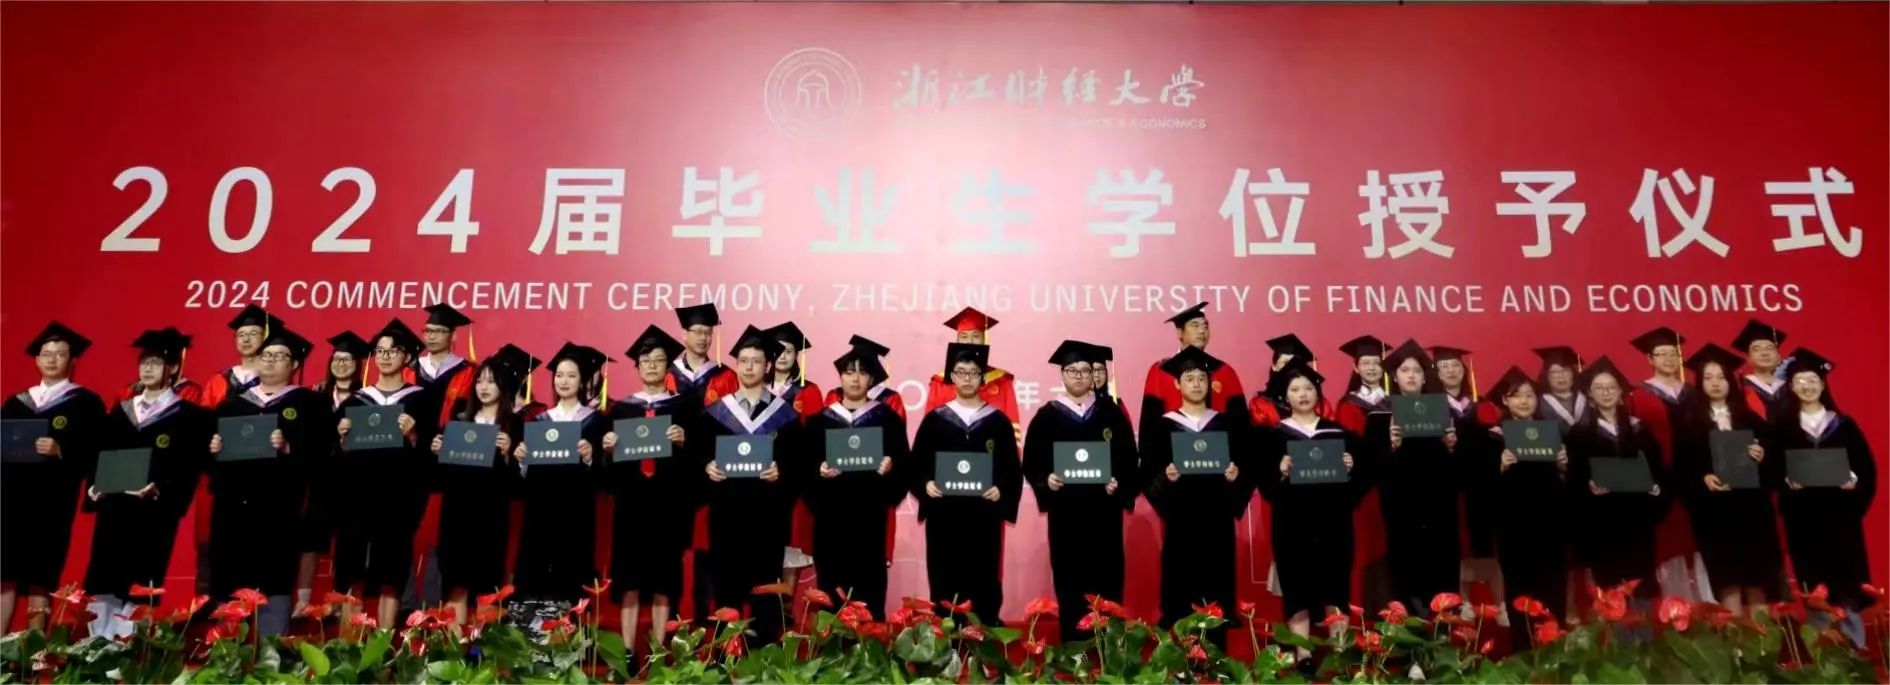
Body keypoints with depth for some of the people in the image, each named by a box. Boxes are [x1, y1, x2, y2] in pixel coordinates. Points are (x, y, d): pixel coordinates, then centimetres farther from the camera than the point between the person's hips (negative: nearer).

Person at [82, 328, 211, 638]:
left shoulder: (188, 416, 0)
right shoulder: (121, 411, 18)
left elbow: (187, 468, -9)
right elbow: (99, 455, 15)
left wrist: (158, 490, -23)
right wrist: (93, 487, -2)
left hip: (154, 514, -5)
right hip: (113, 509, 5)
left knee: (138, 594, -5)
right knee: (103, 588, 5)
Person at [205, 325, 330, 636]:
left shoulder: (310, 404, 6)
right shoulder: (233, 403, 19)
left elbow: (319, 451, -6)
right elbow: (207, 454, 17)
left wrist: (287, 448, -21)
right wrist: (212, 448, -4)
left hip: (278, 507, -4)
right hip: (232, 504, 4)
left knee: (271, 583, -4)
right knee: (227, 583, 5)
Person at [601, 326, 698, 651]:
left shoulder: (685, 407, 6)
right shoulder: (621, 408, 11)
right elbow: (610, 463, 9)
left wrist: (683, 441, -19)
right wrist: (608, 447, -11)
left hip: (669, 501, -1)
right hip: (631, 500, 2)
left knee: (663, 578, 1)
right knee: (629, 578, 0)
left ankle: (658, 649, 7)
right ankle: (627, 650, 5)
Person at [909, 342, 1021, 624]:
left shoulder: (999, 421, 6)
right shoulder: (934, 420, 6)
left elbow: (1013, 471, 3)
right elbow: (915, 467, 4)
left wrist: (1001, 491, -15)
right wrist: (925, 485, -15)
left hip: (984, 519, 0)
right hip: (943, 519, 0)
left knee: (984, 590, 3)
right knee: (944, 591, 2)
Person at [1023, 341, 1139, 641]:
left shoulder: (1111, 413, 7)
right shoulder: (1047, 416, 5)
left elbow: (1129, 460, 3)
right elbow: (1031, 463, 1)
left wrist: (1120, 484, -14)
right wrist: (1046, 480, -18)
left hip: (1104, 510, 1)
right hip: (1065, 512, -1)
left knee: (1106, 582, 3)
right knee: (1070, 583, 3)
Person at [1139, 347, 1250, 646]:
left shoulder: (1229, 424, 10)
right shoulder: (1161, 427, 4)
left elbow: (1249, 469, 6)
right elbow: (1147, 475, -1)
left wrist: (1237, 475, -14)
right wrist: (1165, 477, -20)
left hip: (1217, 521, 2)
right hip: (1180, 521, -1)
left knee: (1216, 597, 4)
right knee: (1179, 597, 0)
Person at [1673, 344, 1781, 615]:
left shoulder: (1750, 419, 11)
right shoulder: (1688, 422, 3)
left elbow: (1776, 460, 9)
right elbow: (1680, 469, -1)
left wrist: (1762, 458, -12)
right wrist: (1702, 479, -18)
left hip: (1752, 508, 3)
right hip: (1713, 512, -3)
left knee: (1757, 578, 5)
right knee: (1727, 580, -3)